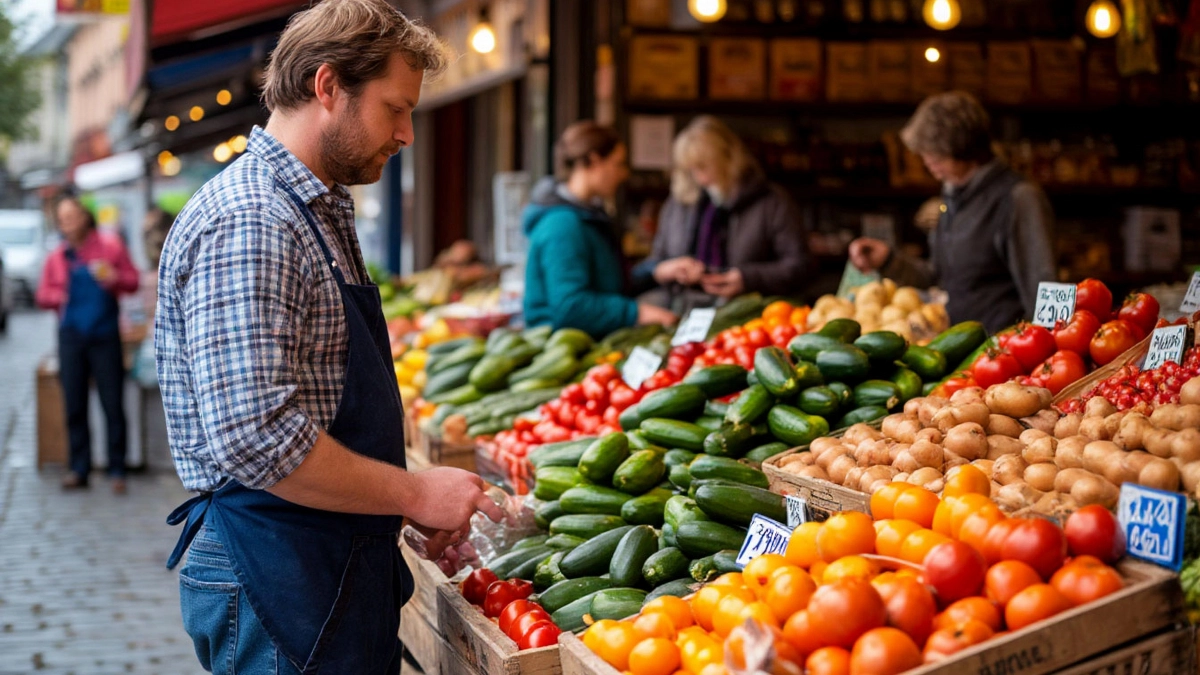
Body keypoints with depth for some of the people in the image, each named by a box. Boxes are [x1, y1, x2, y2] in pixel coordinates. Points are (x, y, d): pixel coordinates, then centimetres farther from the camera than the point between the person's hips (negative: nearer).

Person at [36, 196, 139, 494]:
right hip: (71, 335, 3)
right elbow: (43, 294, 16)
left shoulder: (111, 246, 5)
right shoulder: (57, 257, 12)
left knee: (113, 405, -5)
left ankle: (117, 470, 1)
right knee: (74, 406, 3)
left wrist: (115, 279, -15)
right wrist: (60, 296, -5)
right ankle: (79, 469, 10)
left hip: (105, 335, -3)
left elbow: (133, 281, 5)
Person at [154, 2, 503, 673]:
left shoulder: (322, 212, 15)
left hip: (340, 567, 10)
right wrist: (414, 493, -18)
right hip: (278, 576, -10)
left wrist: (408, 503, 11)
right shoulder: (248, 223, -19)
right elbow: (254, 437, -28)